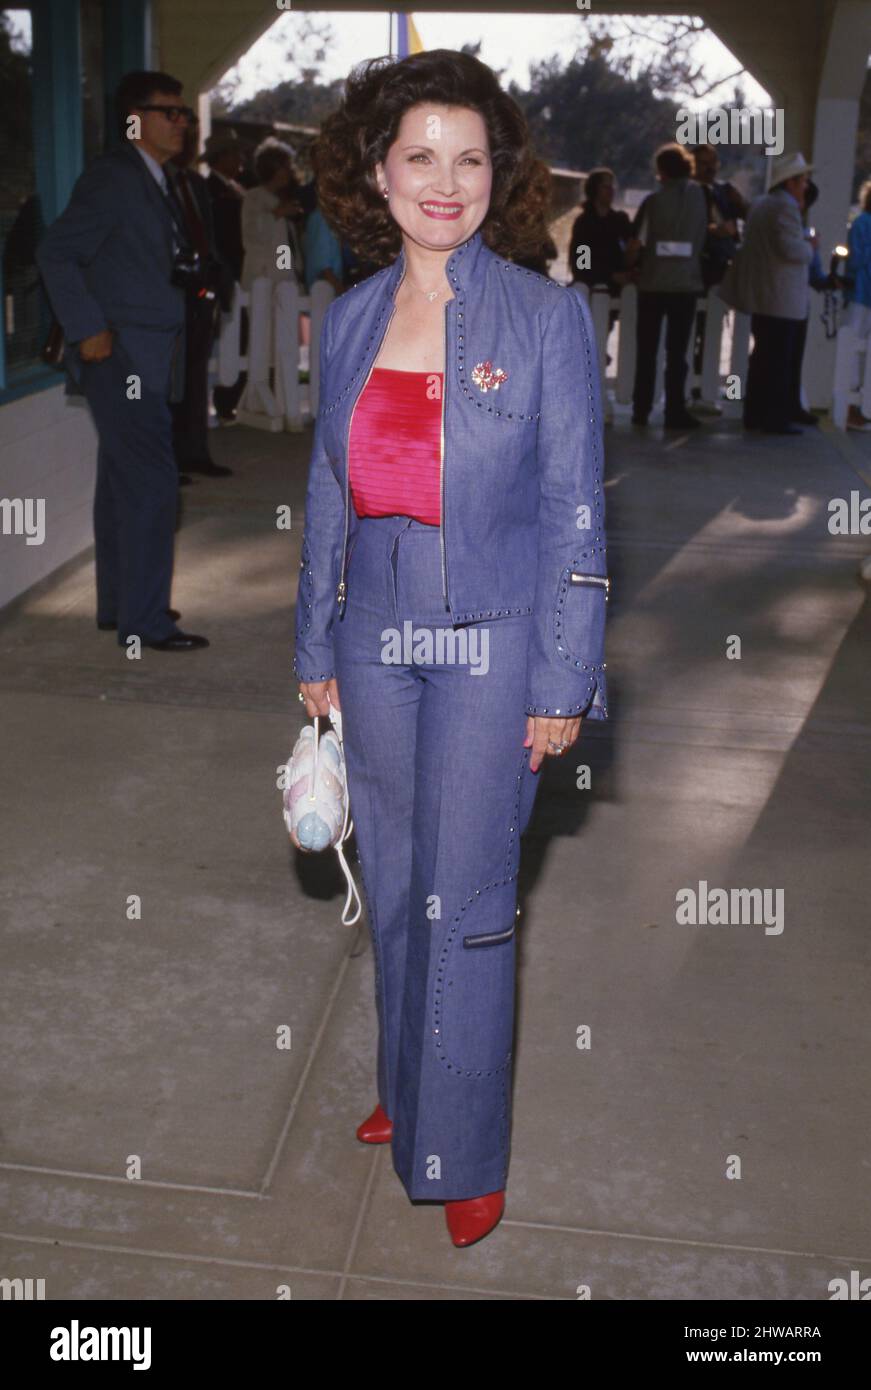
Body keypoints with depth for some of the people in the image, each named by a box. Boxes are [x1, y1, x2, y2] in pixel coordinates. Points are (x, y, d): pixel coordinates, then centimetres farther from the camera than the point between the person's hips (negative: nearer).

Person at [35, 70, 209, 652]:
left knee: (122, 485, 14)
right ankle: (145, 620, -6)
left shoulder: (156, 183, 16)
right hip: (122, 355, -10)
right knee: (151, 483, -11)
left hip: (144, 359, 10)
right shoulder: (113, 176, -11)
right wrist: (87, 331, -18)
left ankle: (119, 605, 24)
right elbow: (56, 254, -17)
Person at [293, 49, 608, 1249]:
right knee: (395, 890, 15)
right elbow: (330, 495, 10)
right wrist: (316, 653, 10)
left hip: (491, 645, -4)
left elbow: (574, 512, -7)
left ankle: (464, 1156, 19)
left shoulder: (547, 317, -7)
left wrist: (561, 686, -10)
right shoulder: (349, 320, 5)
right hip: (377, 642, 4)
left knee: (467, 902, 2)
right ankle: (410, 1086, 37)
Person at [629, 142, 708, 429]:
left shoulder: (654, 200, -8)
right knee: (677, 351, 5)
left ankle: (641, 410, 12)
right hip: (686, 283, 1)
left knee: (646, 350, 10)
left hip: (653, 283, -1)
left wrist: (628, 269, 7)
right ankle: (675, 412, 2)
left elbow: (637, 242, -8)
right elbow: (702, 238, 7)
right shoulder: (698, 196, 0)